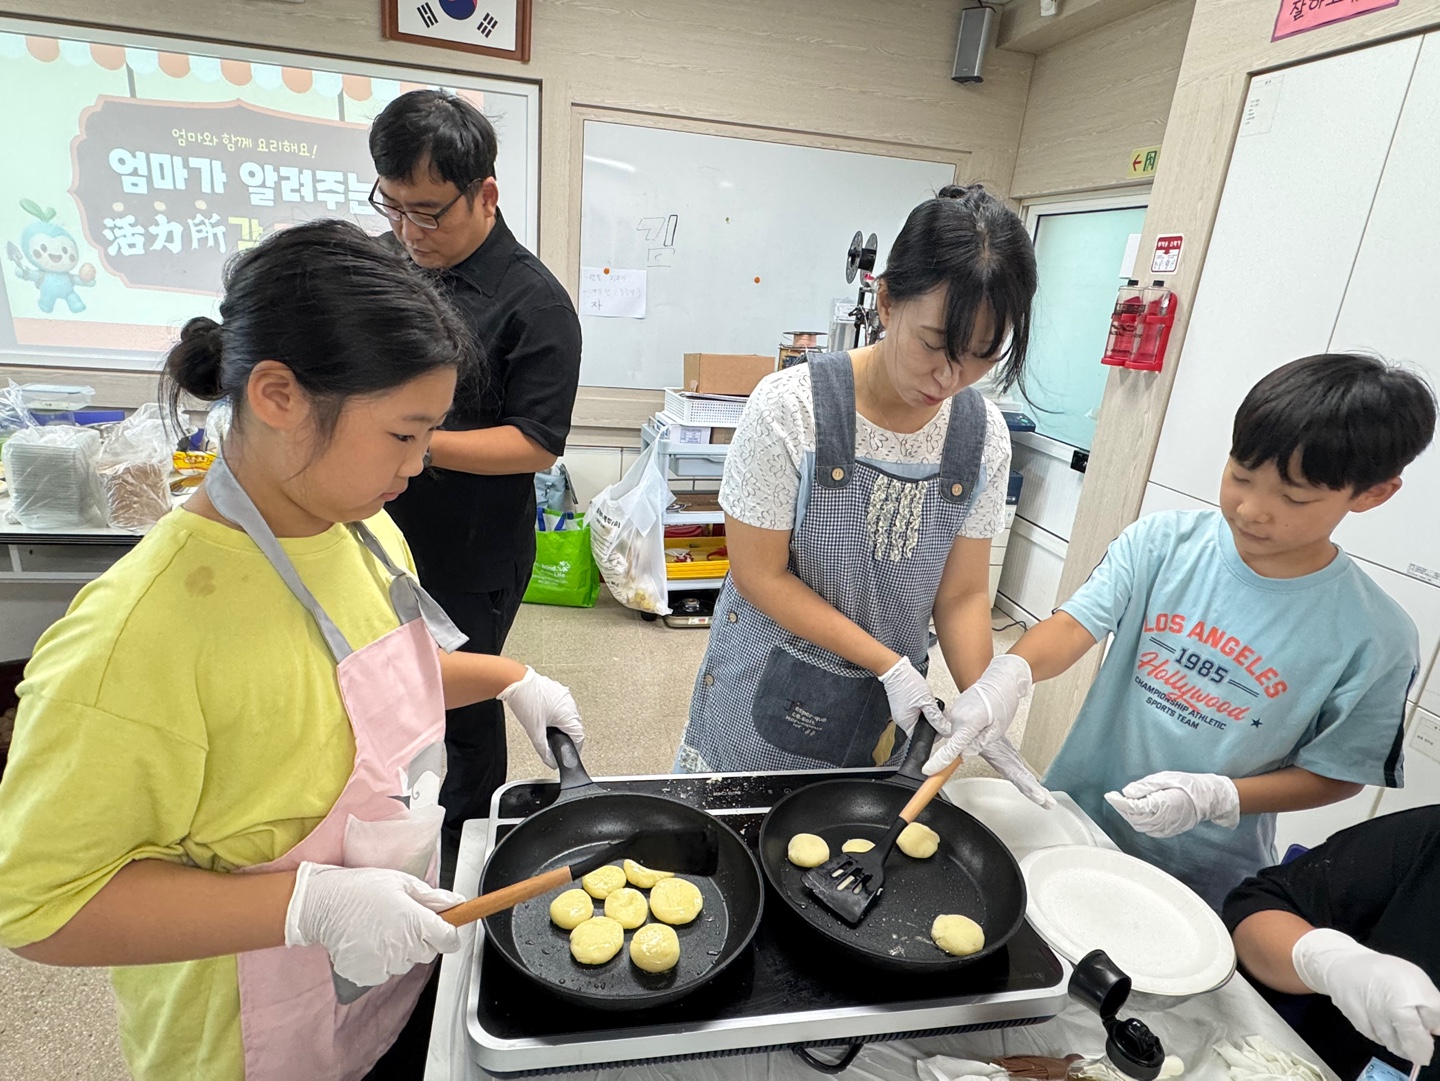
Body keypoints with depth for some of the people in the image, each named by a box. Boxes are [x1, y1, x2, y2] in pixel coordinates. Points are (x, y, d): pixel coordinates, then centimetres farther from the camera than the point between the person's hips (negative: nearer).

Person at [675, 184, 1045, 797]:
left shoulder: (983, 436, -9)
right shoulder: (790, 408, -22)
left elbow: (962, 594, -3)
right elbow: (760, 575, -17)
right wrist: (888, 663, -19)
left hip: (887, 709, 4)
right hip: (770, 691, -3)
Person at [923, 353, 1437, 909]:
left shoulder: (1376, 639, -13)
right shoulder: (1162, 541, -12)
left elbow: (1337, 772, -7)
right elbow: (1074, 623, -19)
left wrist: (1214, 796, -22)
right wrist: (1010, 673, -40)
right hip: (1072, 817, 2)